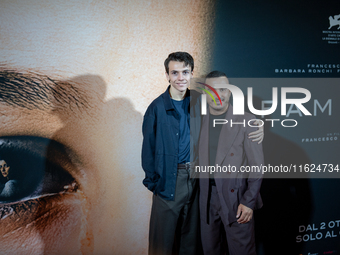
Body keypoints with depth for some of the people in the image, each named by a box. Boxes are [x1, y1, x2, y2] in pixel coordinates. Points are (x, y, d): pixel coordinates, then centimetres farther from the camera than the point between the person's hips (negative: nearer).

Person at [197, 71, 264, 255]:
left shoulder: (246, 121, -6)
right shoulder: (200, 121, 6)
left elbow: (256, 165, -7)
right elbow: (199, 160, 11)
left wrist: (248, 201, -12)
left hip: (236, 197, -4)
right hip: (207, 197, 4)